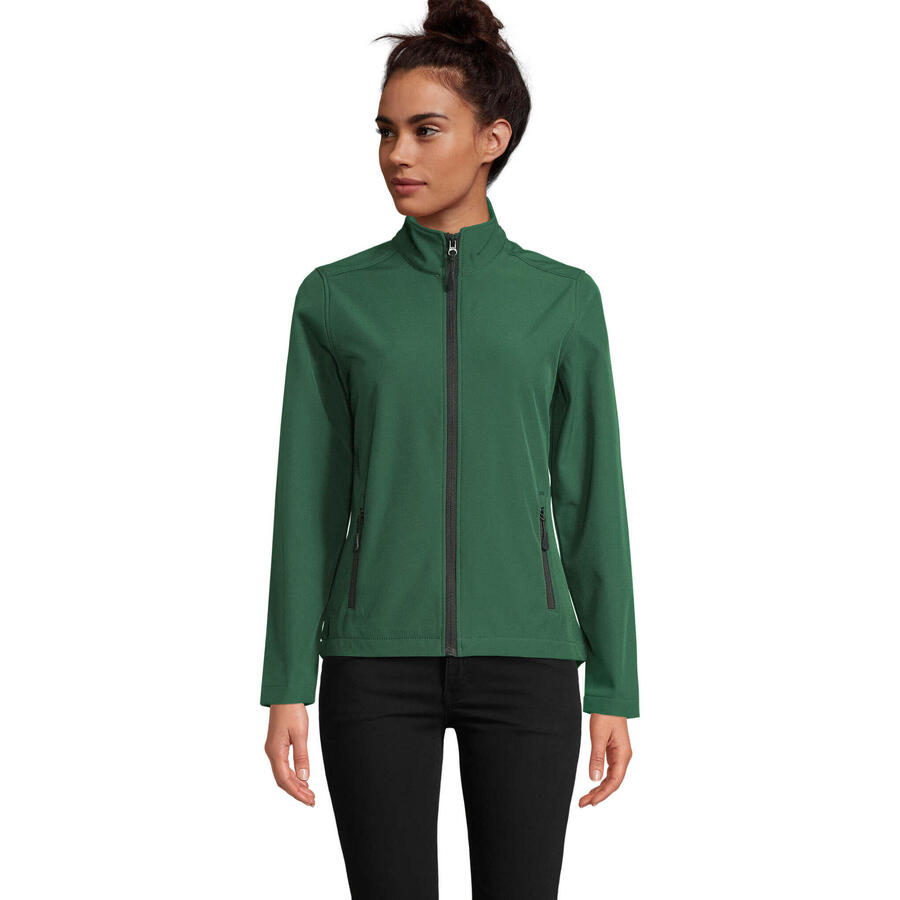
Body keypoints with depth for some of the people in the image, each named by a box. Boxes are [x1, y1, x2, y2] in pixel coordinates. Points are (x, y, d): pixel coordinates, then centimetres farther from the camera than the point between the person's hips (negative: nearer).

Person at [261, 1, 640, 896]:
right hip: (380, 662, 0)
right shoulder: (334, 299, 3)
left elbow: (590, 504, 5)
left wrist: (614, 691, 2)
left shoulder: (563, 299, 3)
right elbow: (308, 505, 3)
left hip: (522, 663, 0)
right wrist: (287, 689, -2)